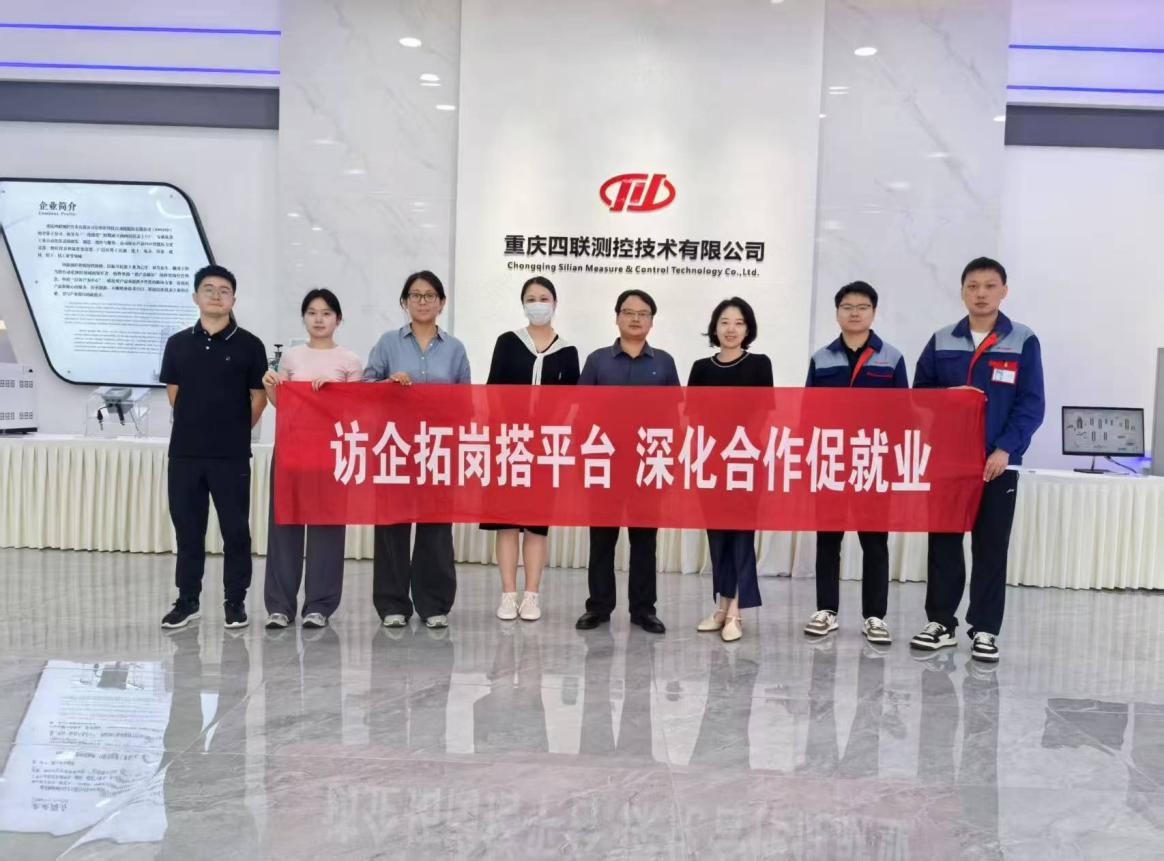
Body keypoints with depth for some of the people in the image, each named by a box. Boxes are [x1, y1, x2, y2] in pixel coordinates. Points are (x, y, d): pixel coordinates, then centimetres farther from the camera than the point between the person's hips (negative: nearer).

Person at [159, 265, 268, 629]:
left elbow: (259, 397, 3)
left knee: (235, 529, 2)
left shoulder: (249, 345, -1)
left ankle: (235, 600, 14)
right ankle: (188, 599, 21)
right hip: (185, 452, 3)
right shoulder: (178, 343, 8)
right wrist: (195, 424, 12)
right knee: (187, 528, 9)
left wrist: (235, 431, 5)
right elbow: (173, 391, 16)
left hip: (232, 455, -3)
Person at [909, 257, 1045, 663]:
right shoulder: (941, 342, 6)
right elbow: (919, 394, 10)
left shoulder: (1024, 342, 0)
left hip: (998, 462, -2)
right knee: (943, 542, 7)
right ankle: (941, 622, 18)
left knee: (991, 548, 4)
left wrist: (1005, 448, -14)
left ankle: (985, 630, 13)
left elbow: (1032, 404, -4)